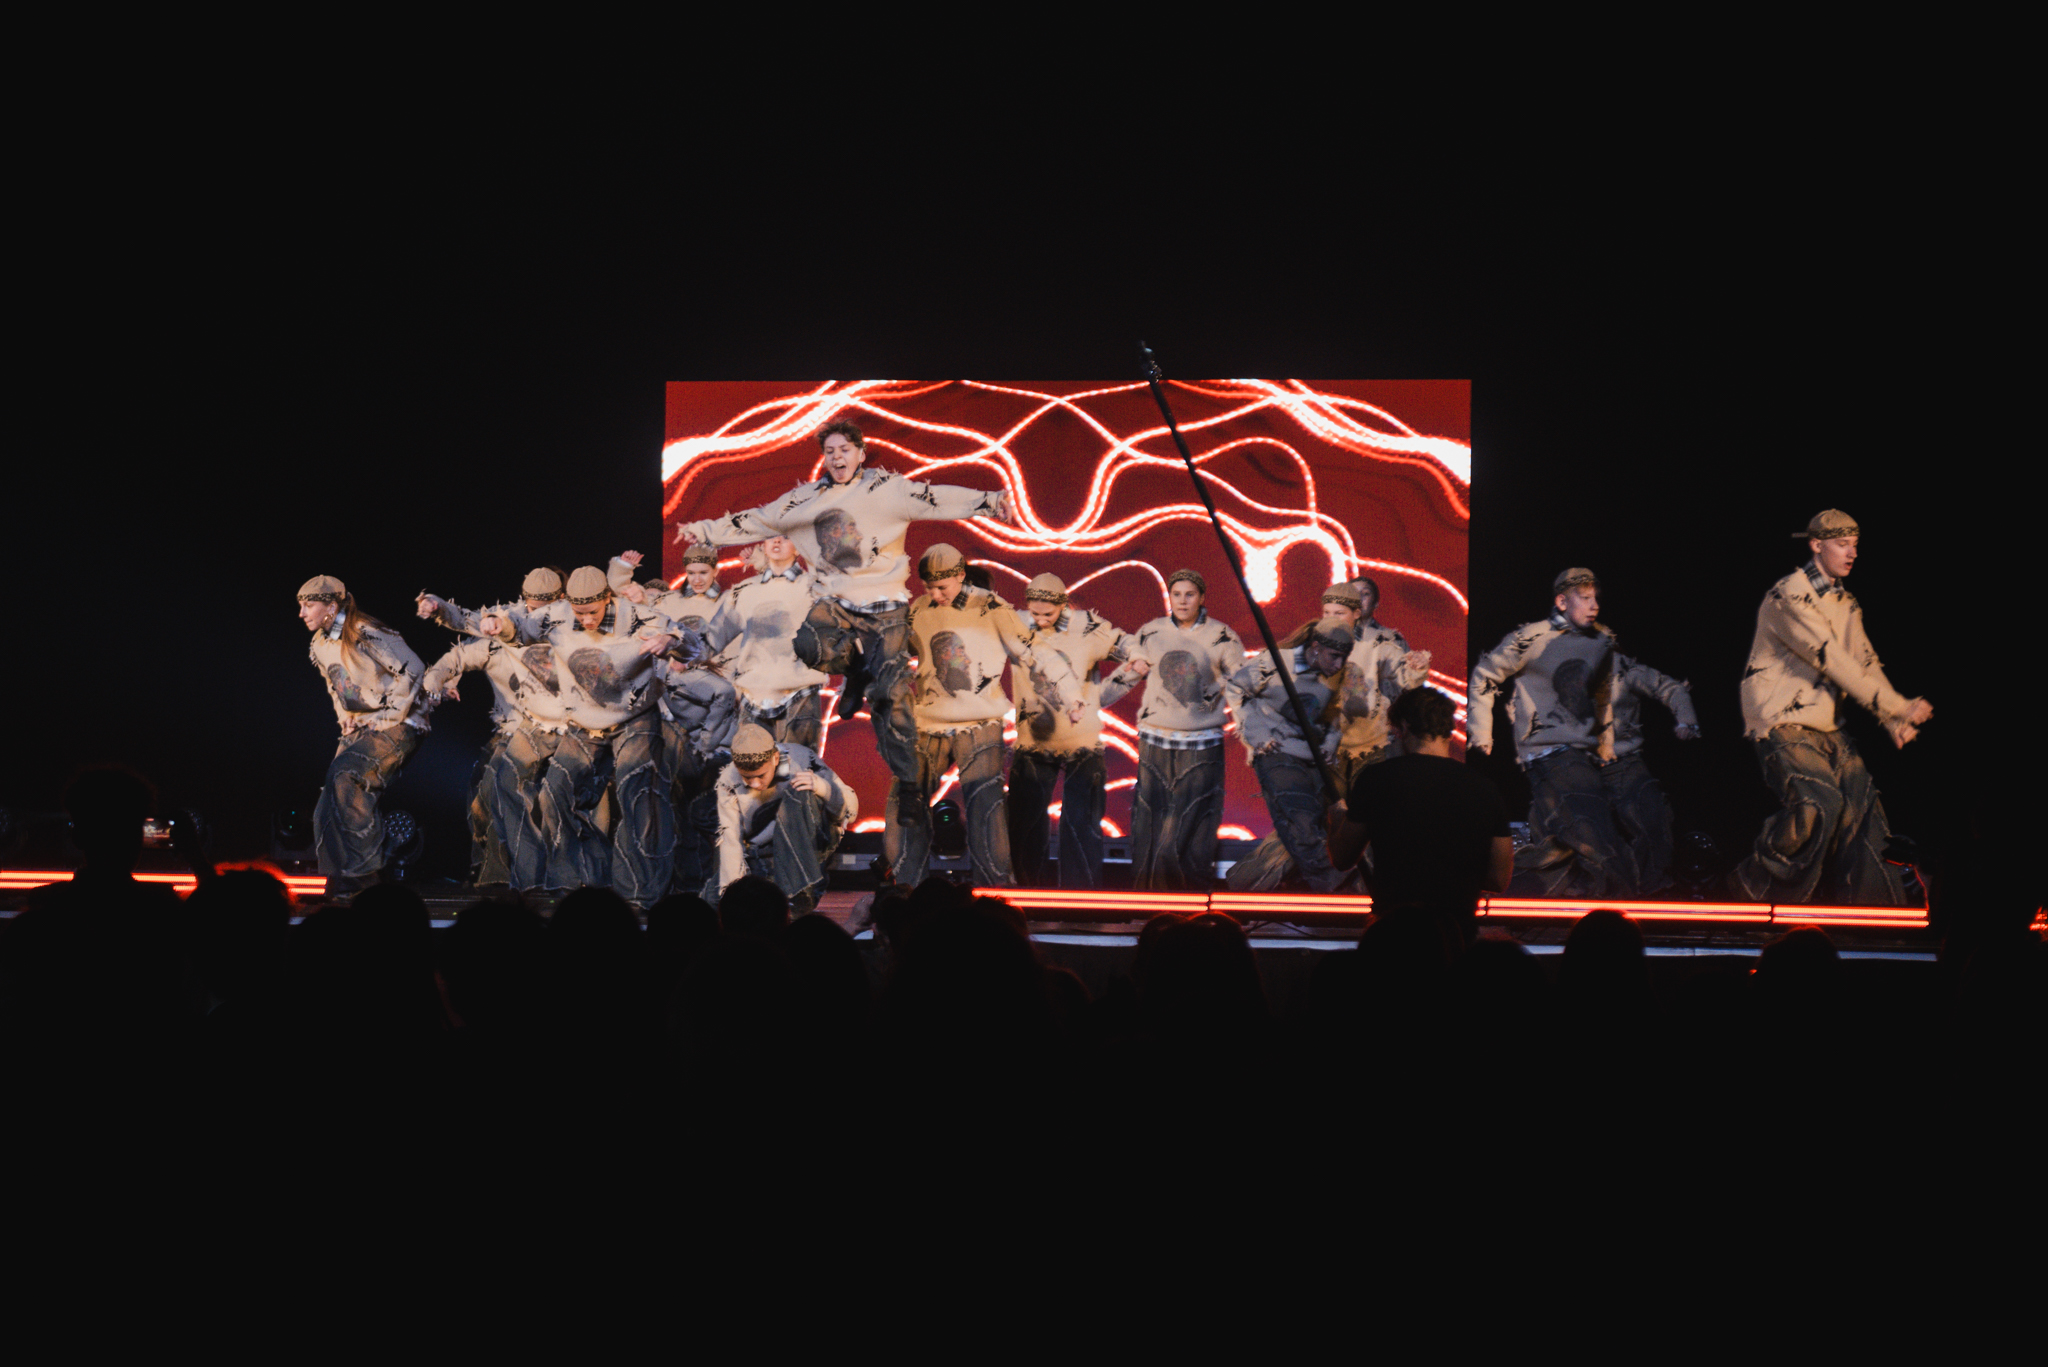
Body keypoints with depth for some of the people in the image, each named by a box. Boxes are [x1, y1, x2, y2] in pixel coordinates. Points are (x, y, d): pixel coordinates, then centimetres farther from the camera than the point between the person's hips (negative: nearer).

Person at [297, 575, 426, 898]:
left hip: (396, 726, -9)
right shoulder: (319, 648, 9)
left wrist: (389, 717, -16)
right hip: (358, 730, 9)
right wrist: (346, 721, 11)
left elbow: (412, 671, -18)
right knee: (328, 810, -1)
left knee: (344, 773, -30)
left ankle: (363, 868, -22)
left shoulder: (366, 635, -16)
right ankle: (340, 884, 8)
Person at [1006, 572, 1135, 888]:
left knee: (1080, 824, -6)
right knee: (1023, 821, 2)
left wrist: (1102, 695, -1)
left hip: (1081, 741, -2)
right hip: (1033, 741, 3)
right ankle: (1028, 892, 16)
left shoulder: (1088, 628, -8)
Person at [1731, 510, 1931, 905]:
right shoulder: (1790, 596, -14)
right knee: (1818, 802, -24)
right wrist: (1900, 708, -19)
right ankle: (1757, 892, -9)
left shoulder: (1846, 603, 15)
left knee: (1861, 804, -1)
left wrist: (1894, 720, -8)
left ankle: (1876, 906, 7)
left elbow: (1865, 663, 9)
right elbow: (1834, 662, -20)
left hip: (1827, 725, 9)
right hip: (1782, 721, -9)